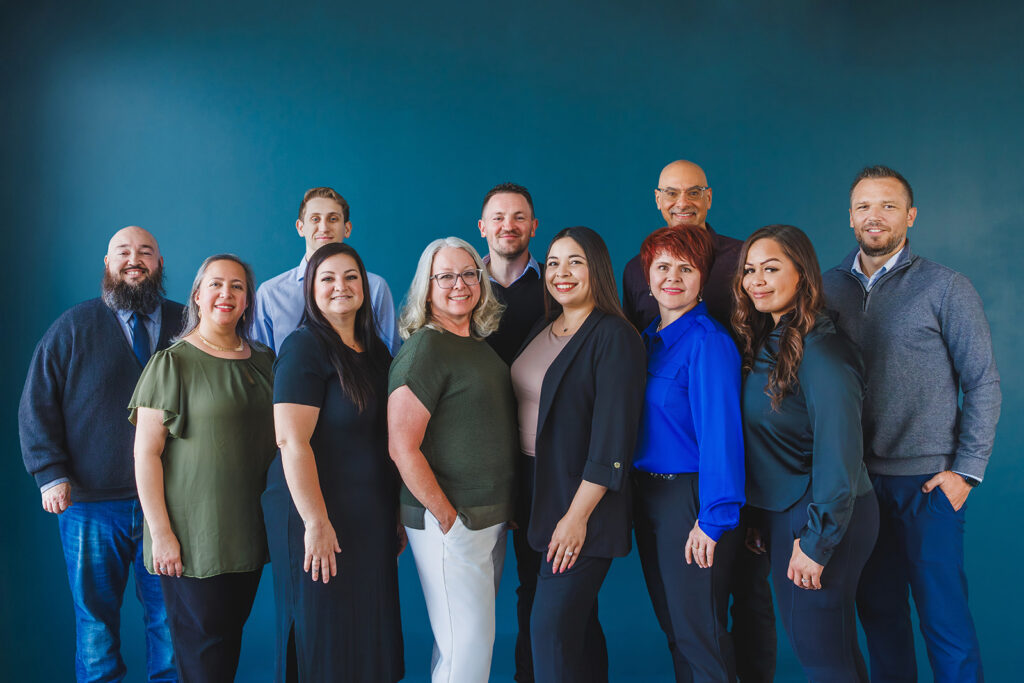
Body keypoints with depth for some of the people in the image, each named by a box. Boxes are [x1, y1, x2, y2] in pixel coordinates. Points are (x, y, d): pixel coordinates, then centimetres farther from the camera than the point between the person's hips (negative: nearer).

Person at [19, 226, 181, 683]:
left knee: (169, 614, 8)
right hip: (91, 501, 0)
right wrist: (51, 474, -7)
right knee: (95, 615, 11)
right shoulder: (73, 328, 4)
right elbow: (37, 405, 3)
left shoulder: (187, 326, 6)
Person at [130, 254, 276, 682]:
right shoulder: (173, 362, -7)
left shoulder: (262, 361, 9)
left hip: (248, 531, 5)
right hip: (193, 537, -5)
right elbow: (146, 453, -10)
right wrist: (160, 533, -15)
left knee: (231, 635, 14)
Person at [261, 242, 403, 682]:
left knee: (370, 637, 13)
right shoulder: (305, 347, -11)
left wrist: (397, 512, 14)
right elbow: (291, 441, -18)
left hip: (371, 516, 7)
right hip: (320, 518, -7)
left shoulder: (375, 351, 12)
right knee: (324, 647, 3)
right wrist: (316, 522, -22)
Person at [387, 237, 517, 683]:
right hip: (448, 523, -8)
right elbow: (402, 448, -19)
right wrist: (447, 518, -16)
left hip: (492, 518, 8)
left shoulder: (480, 343, 11)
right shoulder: (424, 349, -14)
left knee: (467, 638, 17)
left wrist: (502, 511, 13)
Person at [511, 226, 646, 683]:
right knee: (578, 622, 17)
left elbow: (613, 438, -18)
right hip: (539, 492, 7)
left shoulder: (614, 337, -13)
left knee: (551, 628, -6)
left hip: (584, 501, -7)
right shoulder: (541, 331, 11)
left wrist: (578, 515, -20)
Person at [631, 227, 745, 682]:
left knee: (699, 633, 2)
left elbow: (720, 430, -19)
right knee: (671, 624, 18)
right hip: (647, 492, 8)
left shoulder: (707, 340, -14)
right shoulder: (648, 338, 9)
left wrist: (713, 519, -23)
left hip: (690, 496, -8)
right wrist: (639, 495, 6)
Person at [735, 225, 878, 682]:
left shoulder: (820, 351, -20)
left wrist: (817, 541, -20)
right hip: (781, 514, 8)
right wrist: (758, 517, 8)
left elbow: (838, 455, -22)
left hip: (819, 519, -8)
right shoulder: (765, 343, 7)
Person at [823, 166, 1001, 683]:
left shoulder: (946, 288, -3)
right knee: (877, 607, 13)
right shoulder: (831, 288, 5)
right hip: (858, 479, 3)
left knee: (943, 615, 2)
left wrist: (967, 471, -8)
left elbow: (983, 384, -3)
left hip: (928, 481, -3)